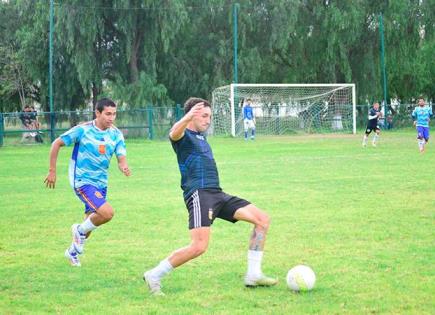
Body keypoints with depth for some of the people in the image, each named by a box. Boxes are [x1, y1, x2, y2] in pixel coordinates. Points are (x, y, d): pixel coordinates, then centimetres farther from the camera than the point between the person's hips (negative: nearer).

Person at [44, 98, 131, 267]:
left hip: (100, 182, 6)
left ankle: (73, 251, 40)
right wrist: (52, 171, -7)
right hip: (82, 181, -6)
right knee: (107, 213, -23)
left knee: (92, 220, 15)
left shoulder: (116, 134, -1)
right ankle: (80, 230, 5)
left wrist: (124, 167, -33)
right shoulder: (83, 130, -14)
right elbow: (56, 144, -6)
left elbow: (121, 158, -9)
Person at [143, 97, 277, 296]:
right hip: (199, 194, -9)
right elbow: (174, 133, -31)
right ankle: (154, 276, -6)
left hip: (216, 194, 9)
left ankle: (253, 275, 4)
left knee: (262, 220, 2)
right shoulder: (184, 136, -3)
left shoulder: (200, 137, 25)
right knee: (199, 247, -22)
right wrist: (187, 118, -50)